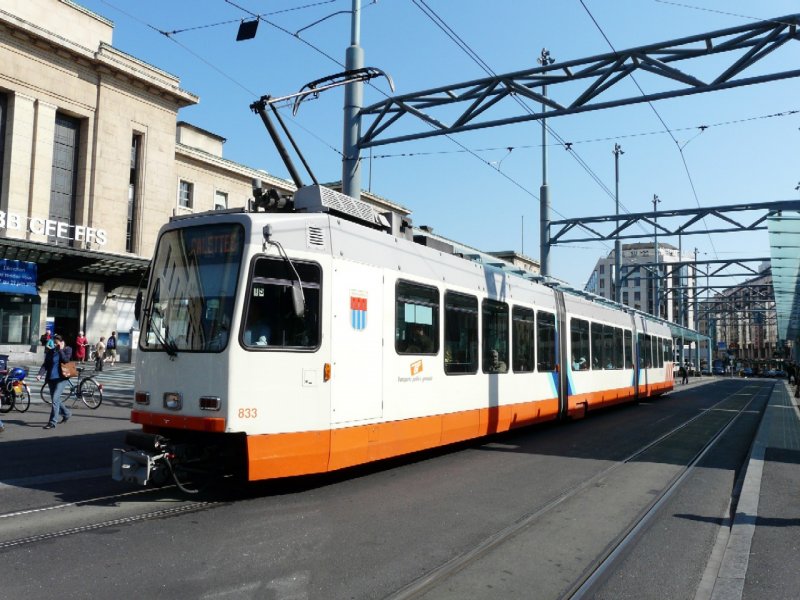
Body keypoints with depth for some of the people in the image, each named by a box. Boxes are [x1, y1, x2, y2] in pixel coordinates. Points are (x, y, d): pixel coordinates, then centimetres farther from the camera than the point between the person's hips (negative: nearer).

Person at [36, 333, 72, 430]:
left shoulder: (67, 349, 0)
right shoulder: (50, 351, 10)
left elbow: (65, 360, -17)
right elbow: (45, 364, 5)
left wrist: (60, 350, -11)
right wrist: (40, 374, -8)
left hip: (61, 378, -6)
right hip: (51, 378, 6)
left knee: (55, 399, -14)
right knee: (55, 400, 13)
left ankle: (52, 422, -12)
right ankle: (66, 413, 36)